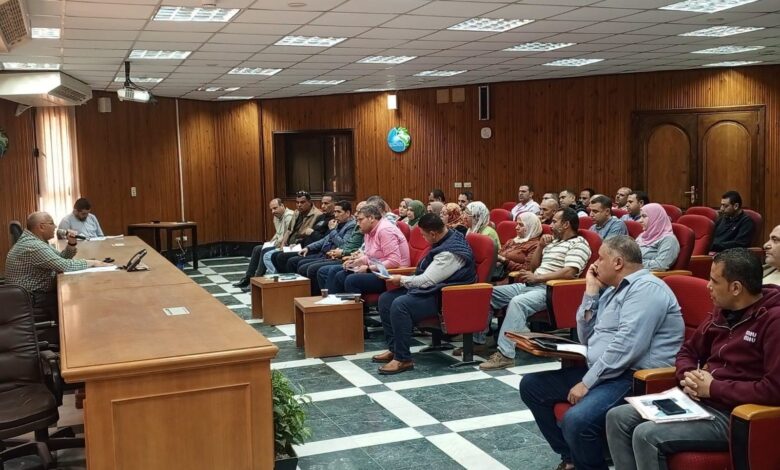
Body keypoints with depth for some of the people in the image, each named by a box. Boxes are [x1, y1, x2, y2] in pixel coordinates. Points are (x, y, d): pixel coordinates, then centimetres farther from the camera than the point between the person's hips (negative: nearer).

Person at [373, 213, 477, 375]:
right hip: (433, 288, 11)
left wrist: (402, 280, -7)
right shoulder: (447, 239, 8)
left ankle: (403, 359, -21)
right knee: (385, 299, 3)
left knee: (400, 305, -31)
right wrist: (405, 279, 7)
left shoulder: (450, 252, -24)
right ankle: (394, 348, 9)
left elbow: (427, 281, -23)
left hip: (443, 297, -11)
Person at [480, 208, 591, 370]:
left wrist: (537, 278, -17)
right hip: (530, 285, 10)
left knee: (517, 302, -36)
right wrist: (541, 246, 9)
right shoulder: (553, 242, 24)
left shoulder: (578, 244, -4)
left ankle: (505, 354, -37)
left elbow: (569, 273, -19)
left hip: (550, 290, -10)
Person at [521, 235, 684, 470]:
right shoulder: (611, 289, 17)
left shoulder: (646, 288, -14)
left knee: (577, 420, -34)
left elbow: (626, 347, -23)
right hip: (600, 370, 10)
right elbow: (586, 338, 16)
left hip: (635, 378, -10)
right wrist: (591, 292, 8)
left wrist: (587, 382, -19)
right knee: (531, 385, 8)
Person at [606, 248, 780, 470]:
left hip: (732, 415, -9)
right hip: (697, 400, 9)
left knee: (646, 435, -24)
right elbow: (687, 351, 22)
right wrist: (689, 376, -2)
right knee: (617, 417, -2)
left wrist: (714, 388, -16)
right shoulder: (723, 311, 11)